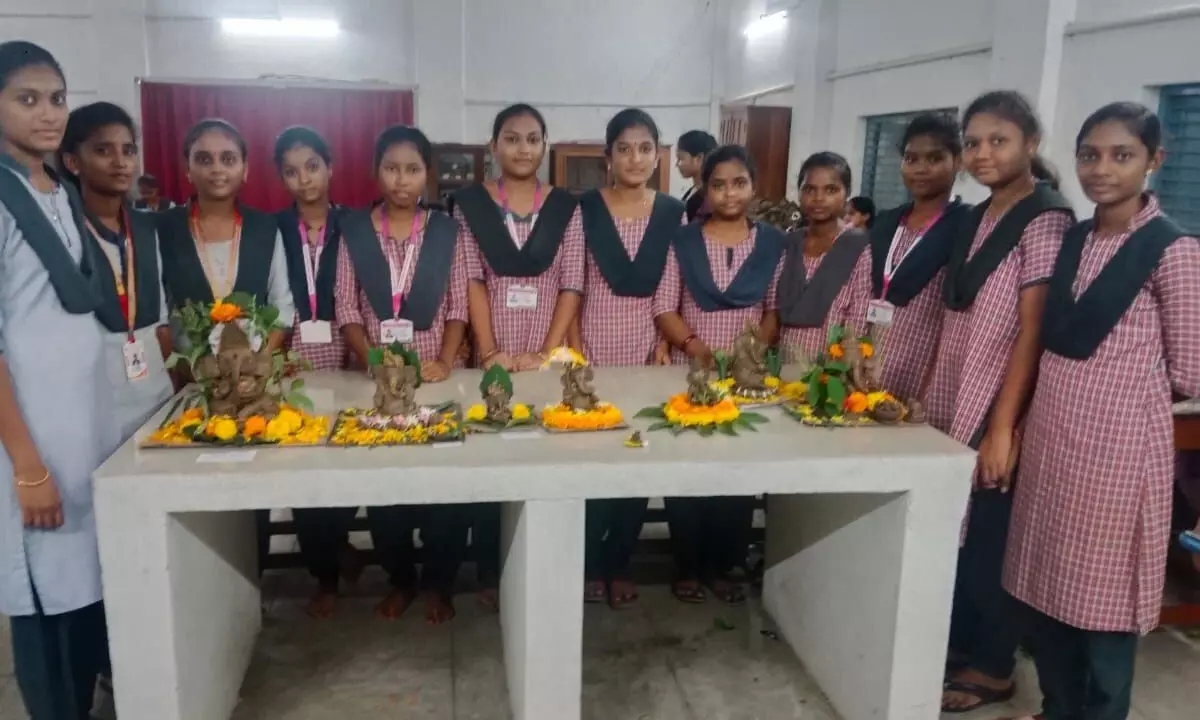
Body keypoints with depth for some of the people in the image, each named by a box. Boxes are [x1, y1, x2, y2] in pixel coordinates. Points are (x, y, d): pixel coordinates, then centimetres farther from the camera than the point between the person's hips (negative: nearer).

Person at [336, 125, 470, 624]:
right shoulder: (355, 231, 3)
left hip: (434, 376, -1)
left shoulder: (446, 231, 2)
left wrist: (445, 361, -14)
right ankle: (400, 579, 27)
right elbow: (347, 309, 0)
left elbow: (458, 307, 0)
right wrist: (372, 359, -14)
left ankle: (439, 583, 21)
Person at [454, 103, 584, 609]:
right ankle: (490, 575, 20)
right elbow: (472, 280, -3)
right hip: (491, 359, 0)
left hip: (548, 359, 1)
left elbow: (571, 285, -1)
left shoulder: (565, 207, 4)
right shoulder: (470, 203, 3)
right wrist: (490, 351, -12)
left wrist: (547, 353, -10)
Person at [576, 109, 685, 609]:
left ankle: (619, 564, 24)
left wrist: (665, 344, -4)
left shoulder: (672, 212, 3)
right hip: (594, 345, -2)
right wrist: (573, 347, -10)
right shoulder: (586, 208, -3)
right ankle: (589, 565, 20)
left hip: (648, 347, 2)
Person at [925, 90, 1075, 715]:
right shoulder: (977, 219, 11)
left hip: (997, 408, -6)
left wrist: (1002, 427, -18)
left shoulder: (1044, 220, -11)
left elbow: (1033, 332, -16)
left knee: (988, 534, 4)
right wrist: (928, 393, 11)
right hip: (953, 403, 6)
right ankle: (957, 644, 28)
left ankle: (993, 667, 22)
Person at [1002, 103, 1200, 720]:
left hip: (1119, 441, -6)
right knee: (1045, 584, 15)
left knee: (1103, 592, 6)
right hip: (1052, 434, 6)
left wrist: (1121, 384, 4)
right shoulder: (1072, 240, 9)